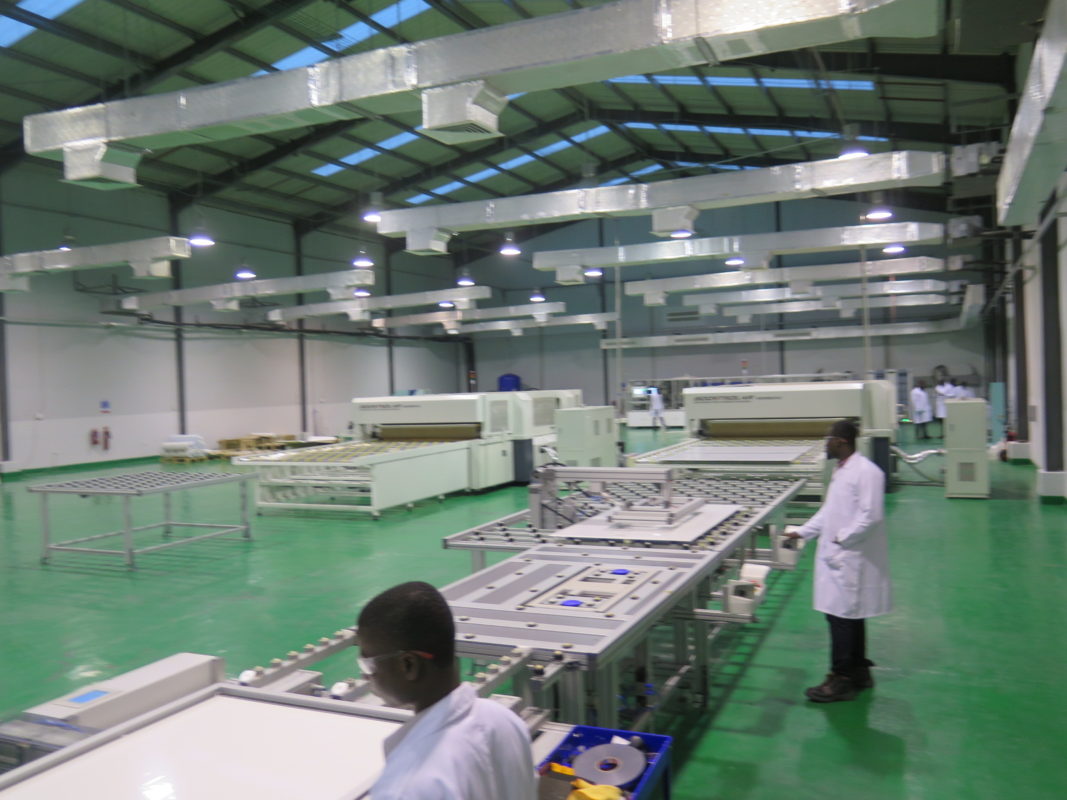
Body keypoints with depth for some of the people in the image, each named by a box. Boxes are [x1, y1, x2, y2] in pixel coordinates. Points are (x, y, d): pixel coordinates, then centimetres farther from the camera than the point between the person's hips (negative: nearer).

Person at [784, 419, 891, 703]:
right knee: (849, 616, 17)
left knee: (842, 616, -3)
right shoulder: (840, 470, 13)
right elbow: (829, 511, 21)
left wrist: (842, 538, -17)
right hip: (837, 556, 9)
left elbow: (871, 516, -23)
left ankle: (841, 680, 7)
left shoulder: (866, 472, -17)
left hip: (851, 558, -9)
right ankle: (858, 671, 30)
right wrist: (802, 532, 17)